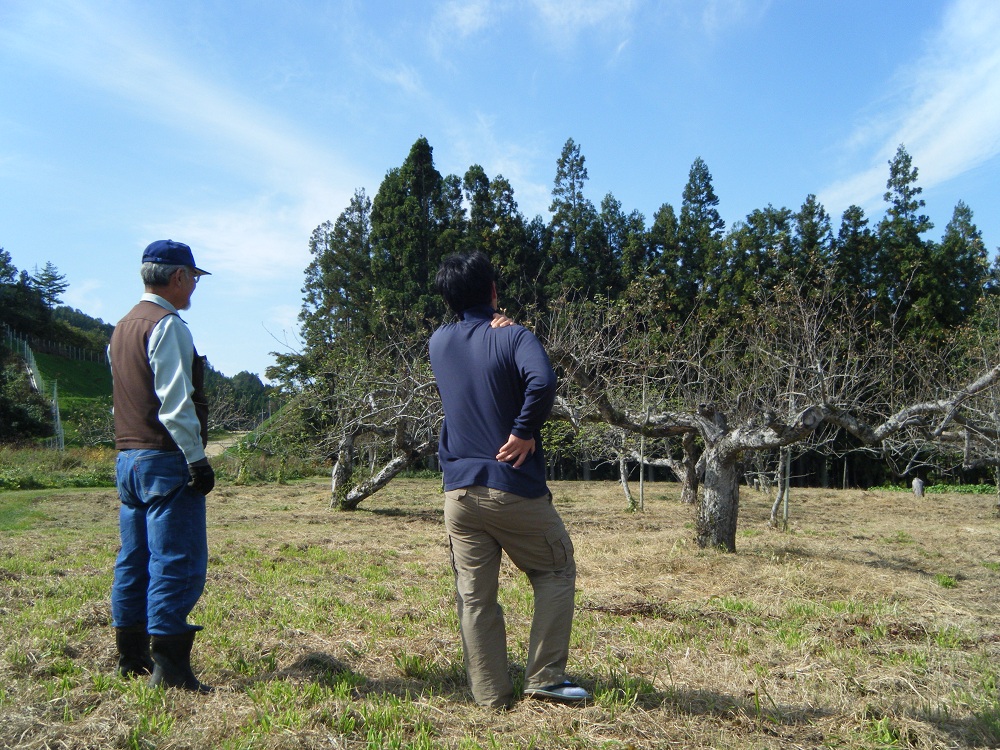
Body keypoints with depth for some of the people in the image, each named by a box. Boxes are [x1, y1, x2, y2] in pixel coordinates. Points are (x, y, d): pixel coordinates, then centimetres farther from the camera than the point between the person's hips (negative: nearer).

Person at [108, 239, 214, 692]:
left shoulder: (122, 328, 18)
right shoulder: (167, 325, -12)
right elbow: (175, 404, -19)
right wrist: (197, 459, -16)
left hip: (127, 458, 10)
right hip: (166, 461, -10)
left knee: (135, 561, 14)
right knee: (177, 565, -6)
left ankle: (132, 660, 23)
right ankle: (169, 668, -3)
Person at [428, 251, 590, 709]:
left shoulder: (438, 343, 8)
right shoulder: (513, 337, -8)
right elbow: (541, 381, -27)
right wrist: (523, 432, -14)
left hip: (459, 491, 5)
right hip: (514, 488, -4)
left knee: (474, 595, 9)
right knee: (556, 573, 15)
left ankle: (491, 695, 15)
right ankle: (544, 677, 13)